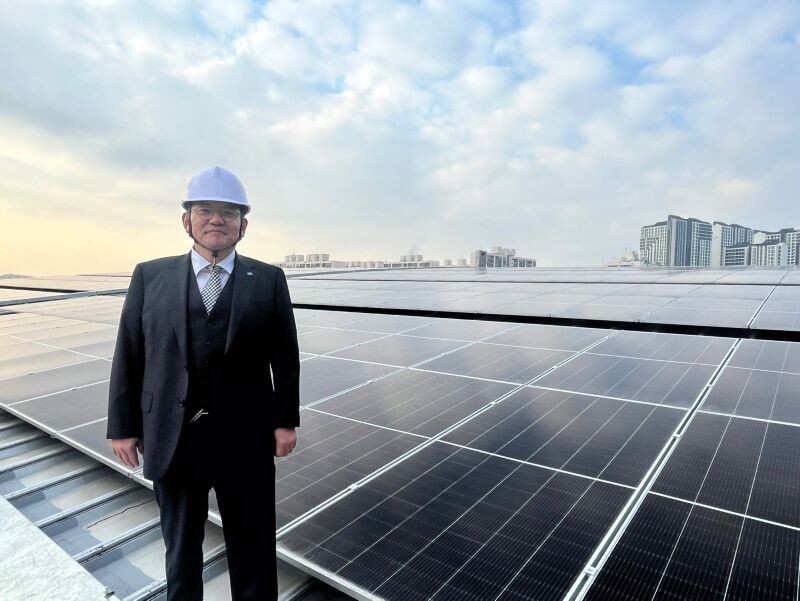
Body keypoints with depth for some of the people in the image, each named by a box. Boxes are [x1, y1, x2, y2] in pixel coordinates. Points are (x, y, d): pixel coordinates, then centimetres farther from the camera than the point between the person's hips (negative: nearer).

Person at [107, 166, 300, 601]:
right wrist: (123, 426, 2)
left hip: (246, 439, -1)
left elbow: (285, 356, -1)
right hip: (172, 438, 2)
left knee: (252, 550, 16)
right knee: (180, 548, 23)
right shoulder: (150, 276, 1)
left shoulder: (268, 281, -2)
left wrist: (285, 420, -3)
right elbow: (128, 356, 3)